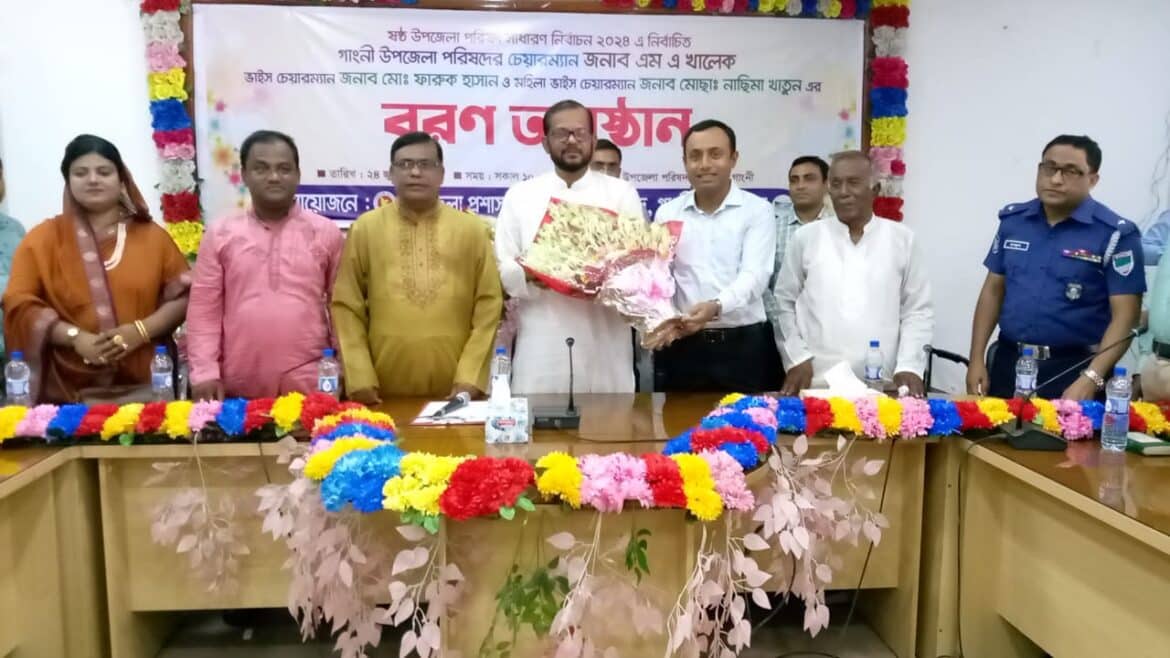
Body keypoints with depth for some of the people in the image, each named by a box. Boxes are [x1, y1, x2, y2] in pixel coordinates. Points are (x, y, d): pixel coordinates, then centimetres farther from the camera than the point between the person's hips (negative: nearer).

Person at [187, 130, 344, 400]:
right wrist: (205, 372, -4)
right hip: (239, 388, 1)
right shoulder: (220, 234, 5)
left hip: (311, 387, 0)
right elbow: (204, 309, 5)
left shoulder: (326, 233, 5)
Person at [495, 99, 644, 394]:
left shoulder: (622, 193, 9)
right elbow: (501, 268, 6)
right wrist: (528, 275, -16)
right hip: (542, 347, 0)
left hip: (604, 344, 0)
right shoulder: (519, 195, 10)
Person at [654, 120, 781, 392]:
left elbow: (754, 275, -12)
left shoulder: (757, 210, 0)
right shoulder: (667, 213, 8)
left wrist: (716, 307, -31)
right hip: (683, 345, 2)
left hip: (744, 344, -2)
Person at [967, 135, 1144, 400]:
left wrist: (1091, 379, -21)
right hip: (1008, 362, 4)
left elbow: (1124, 316, -11)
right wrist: (976, 359, 4)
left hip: (1074, 369, -4)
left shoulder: (1115, 234, -7)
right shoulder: (1013, 219, 5)